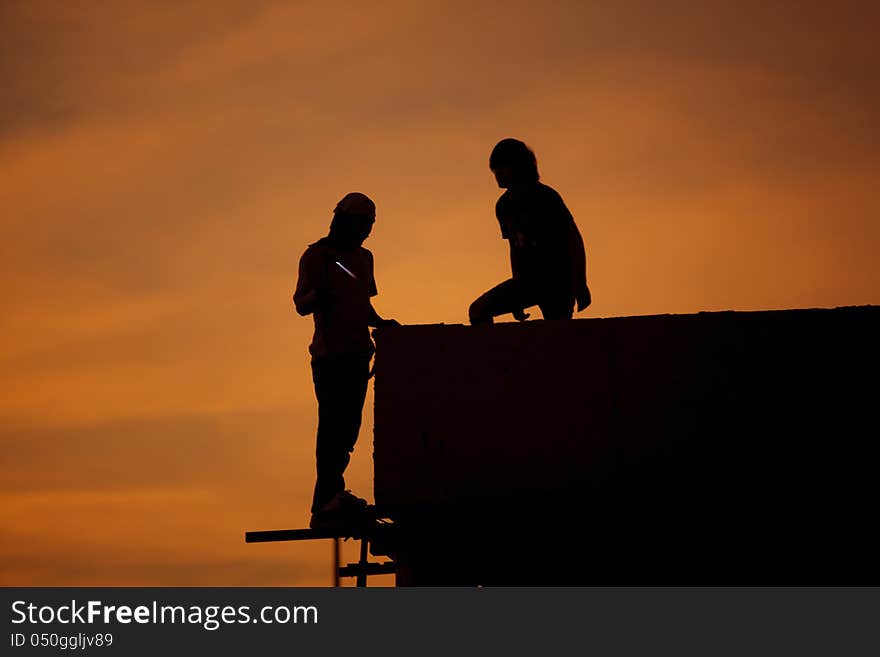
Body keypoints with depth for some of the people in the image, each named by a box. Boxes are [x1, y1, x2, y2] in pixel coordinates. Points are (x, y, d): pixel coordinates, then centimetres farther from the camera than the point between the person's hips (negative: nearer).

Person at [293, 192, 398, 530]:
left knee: (347, 428, 8)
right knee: (333, 426, -12)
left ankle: (328, 500, 15)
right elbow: (301, 305, -11)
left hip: (357, 355, 7)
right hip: (330, 356, -7)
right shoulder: (316, 255, -3)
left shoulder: (364, 258, 19)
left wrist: (379, 321, 6)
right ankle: (326, 503, -12)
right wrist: (319, 293, -32)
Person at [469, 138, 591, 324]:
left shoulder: (544, 196, -10)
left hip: (557, 280, -6)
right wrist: (515, 297, 20)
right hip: (527, 280, 6)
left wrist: (580, 285, -16)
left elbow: (574, 239, -10)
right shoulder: (503, 206, 10)